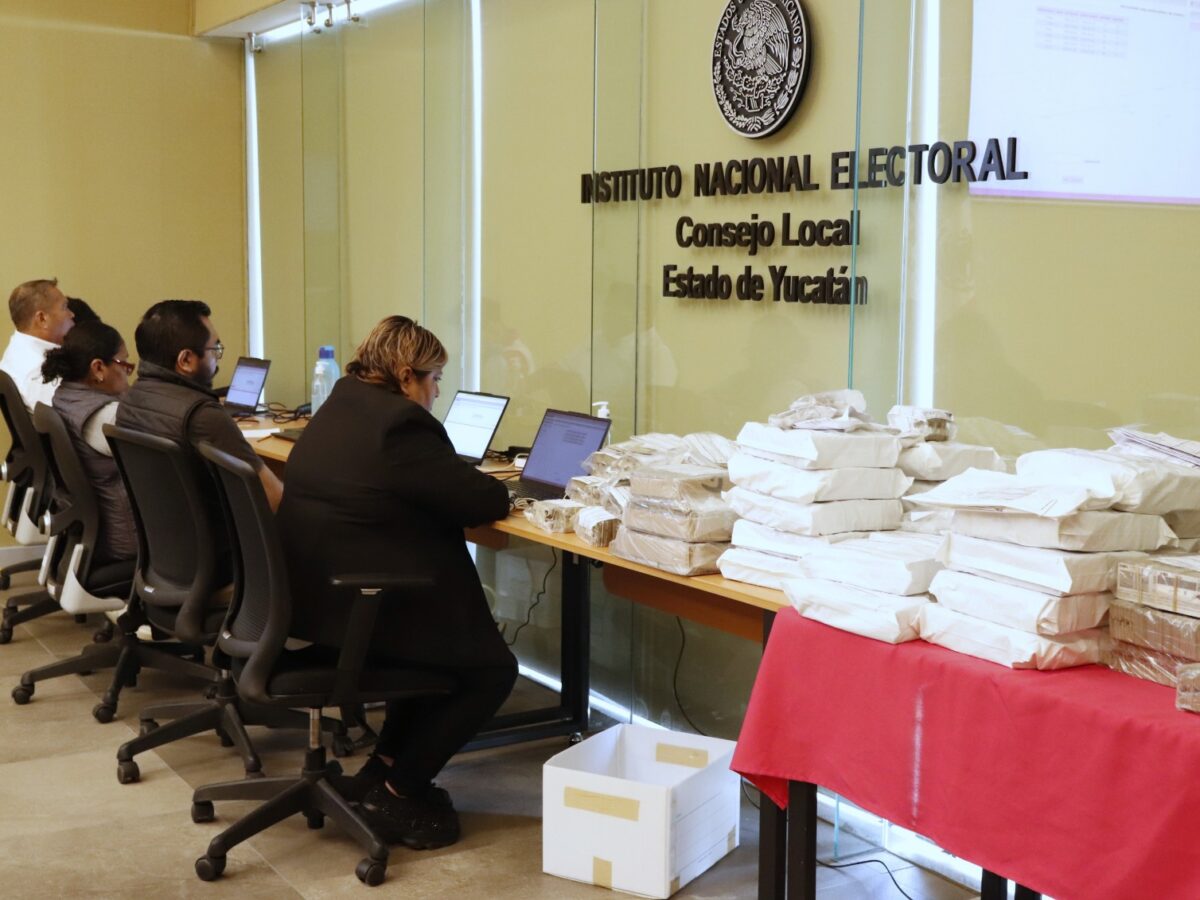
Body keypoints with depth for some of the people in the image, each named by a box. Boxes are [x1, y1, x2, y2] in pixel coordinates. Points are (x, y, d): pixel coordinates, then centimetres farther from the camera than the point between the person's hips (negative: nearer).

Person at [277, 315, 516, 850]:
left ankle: (386, 767, 28)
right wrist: (494, 490, 7)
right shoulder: (400, 424, -19)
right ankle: (395, 795, 8)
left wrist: (465, 484, 10)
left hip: (312, 595, 10)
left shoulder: (338, 408, 11)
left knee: (455, 636, 28)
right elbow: (485, 502, -15)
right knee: (492, 666, 6)